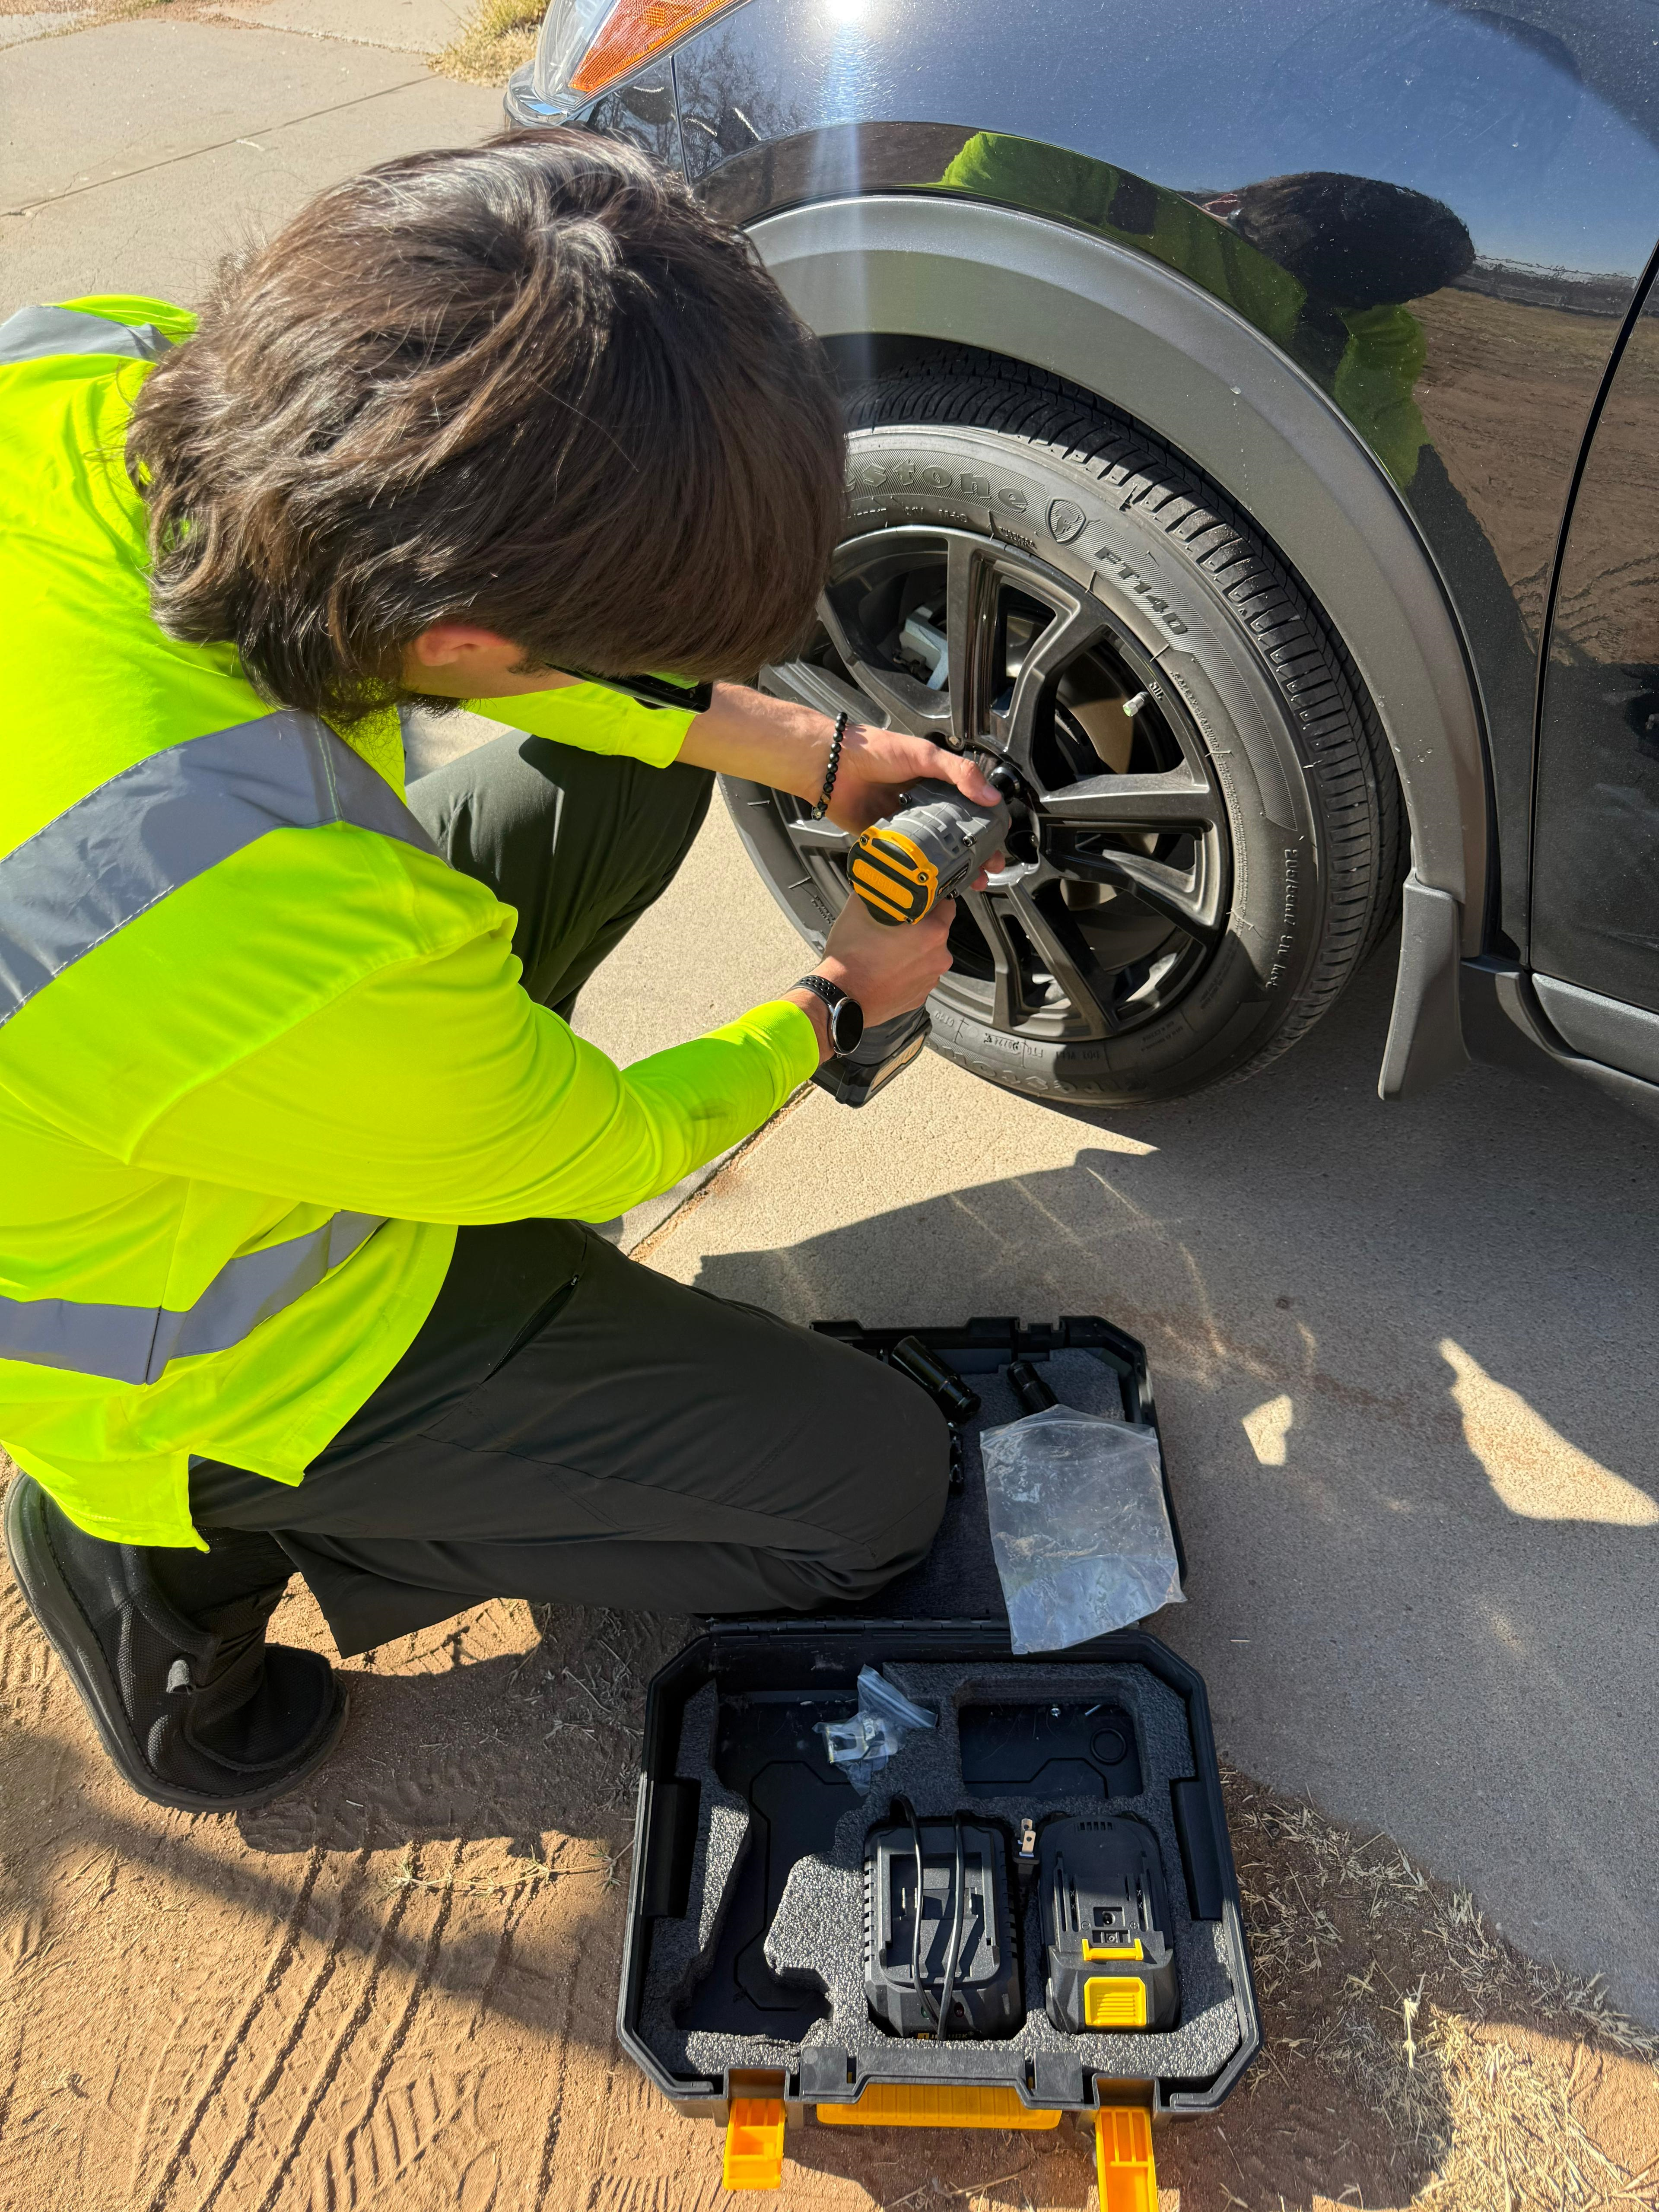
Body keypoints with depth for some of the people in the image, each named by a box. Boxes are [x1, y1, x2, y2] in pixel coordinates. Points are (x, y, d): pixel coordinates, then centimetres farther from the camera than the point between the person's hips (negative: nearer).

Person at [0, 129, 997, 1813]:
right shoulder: (303, 955, -42)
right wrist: (836, 1004, 0)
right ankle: (172, 1555, 6)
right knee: (881, 1488, 1)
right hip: (221, 1341, -7)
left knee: (645, 758, 9)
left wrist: (809, 754, -1)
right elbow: (609, 1147, -20)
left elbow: (450, 627, -3)